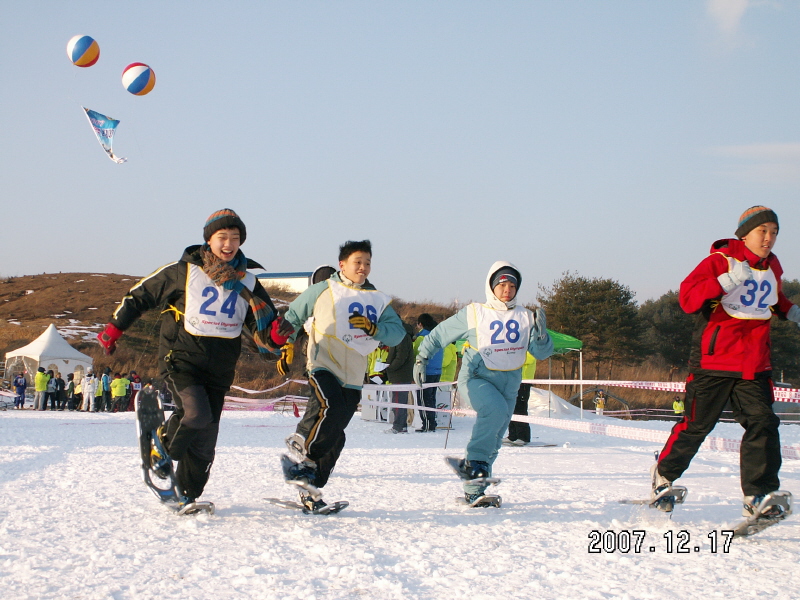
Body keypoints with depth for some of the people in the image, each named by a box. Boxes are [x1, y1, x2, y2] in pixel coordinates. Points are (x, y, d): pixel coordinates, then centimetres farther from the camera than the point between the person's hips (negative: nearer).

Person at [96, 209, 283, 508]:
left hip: (220, 368, 4)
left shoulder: (247, 281, 9)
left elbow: (263, 327, 9)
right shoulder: (184, 272, -2)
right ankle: (163, 448, 4)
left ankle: (188, 496, 18)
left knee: (205, 439, 3)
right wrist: (114, 328, 7)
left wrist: (273, 336, -15)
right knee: (197, 415, -25)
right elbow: (141, 295, 6)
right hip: (181, 358, -4)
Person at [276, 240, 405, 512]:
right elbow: (293, 315, 13)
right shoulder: (324, 290, 3)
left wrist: (373, 328, -14)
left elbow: (398, 332, 3)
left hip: (353, 377, 4)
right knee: (330, 408, -31)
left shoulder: (378, 300, 12)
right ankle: (299, 453, -13)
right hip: (323, 366, -4)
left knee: (334, 437, 2)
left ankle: (310, 488, 11)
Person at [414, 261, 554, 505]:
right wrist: (422, 357, 3)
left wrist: (541, 333, -16)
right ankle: (474, 462, -23)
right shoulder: (474, 314, -4)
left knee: (494, 437, 5)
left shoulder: (525, 317, 6)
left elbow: (542, 352, 2)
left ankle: (474, 490, 14)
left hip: (509, 383, 5)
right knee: (495, 409, -33)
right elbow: (439, 334, 5)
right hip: (476, 378, -5)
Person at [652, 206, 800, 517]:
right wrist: (728, 280, -31)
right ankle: (663, 474, 26)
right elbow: (687, 298, -21)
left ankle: (757, 497, -5)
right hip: (714, 360, -5)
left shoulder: (772, 266, 11)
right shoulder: (720, 260, -11)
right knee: (696, 424, 3)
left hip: (755, 363, 5)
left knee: (762, 423, -8)